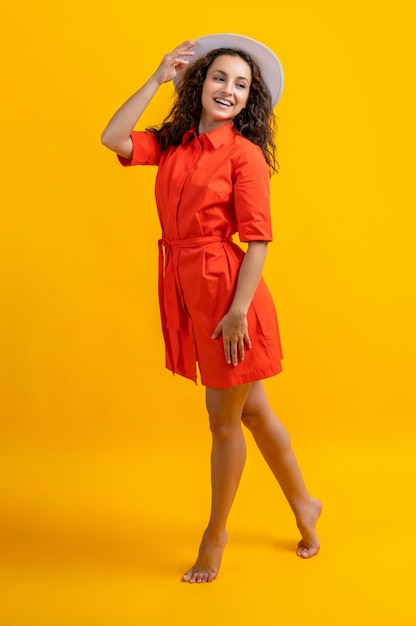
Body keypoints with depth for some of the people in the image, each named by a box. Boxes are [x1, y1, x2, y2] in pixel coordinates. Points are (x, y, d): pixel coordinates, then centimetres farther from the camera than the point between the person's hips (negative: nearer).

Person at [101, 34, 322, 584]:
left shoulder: (245, 153, -10)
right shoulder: (172, 143, 8)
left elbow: (258, 239, -14)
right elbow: (112, 140, -4)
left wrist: (238, 310, -19)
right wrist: (157, 80, -2)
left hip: (227, 291, -6)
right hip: (186, 291, 6)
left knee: (225, 423, 8)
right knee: (252, 411, 18)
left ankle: (215, 535, 29)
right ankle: (304, 506, 38)